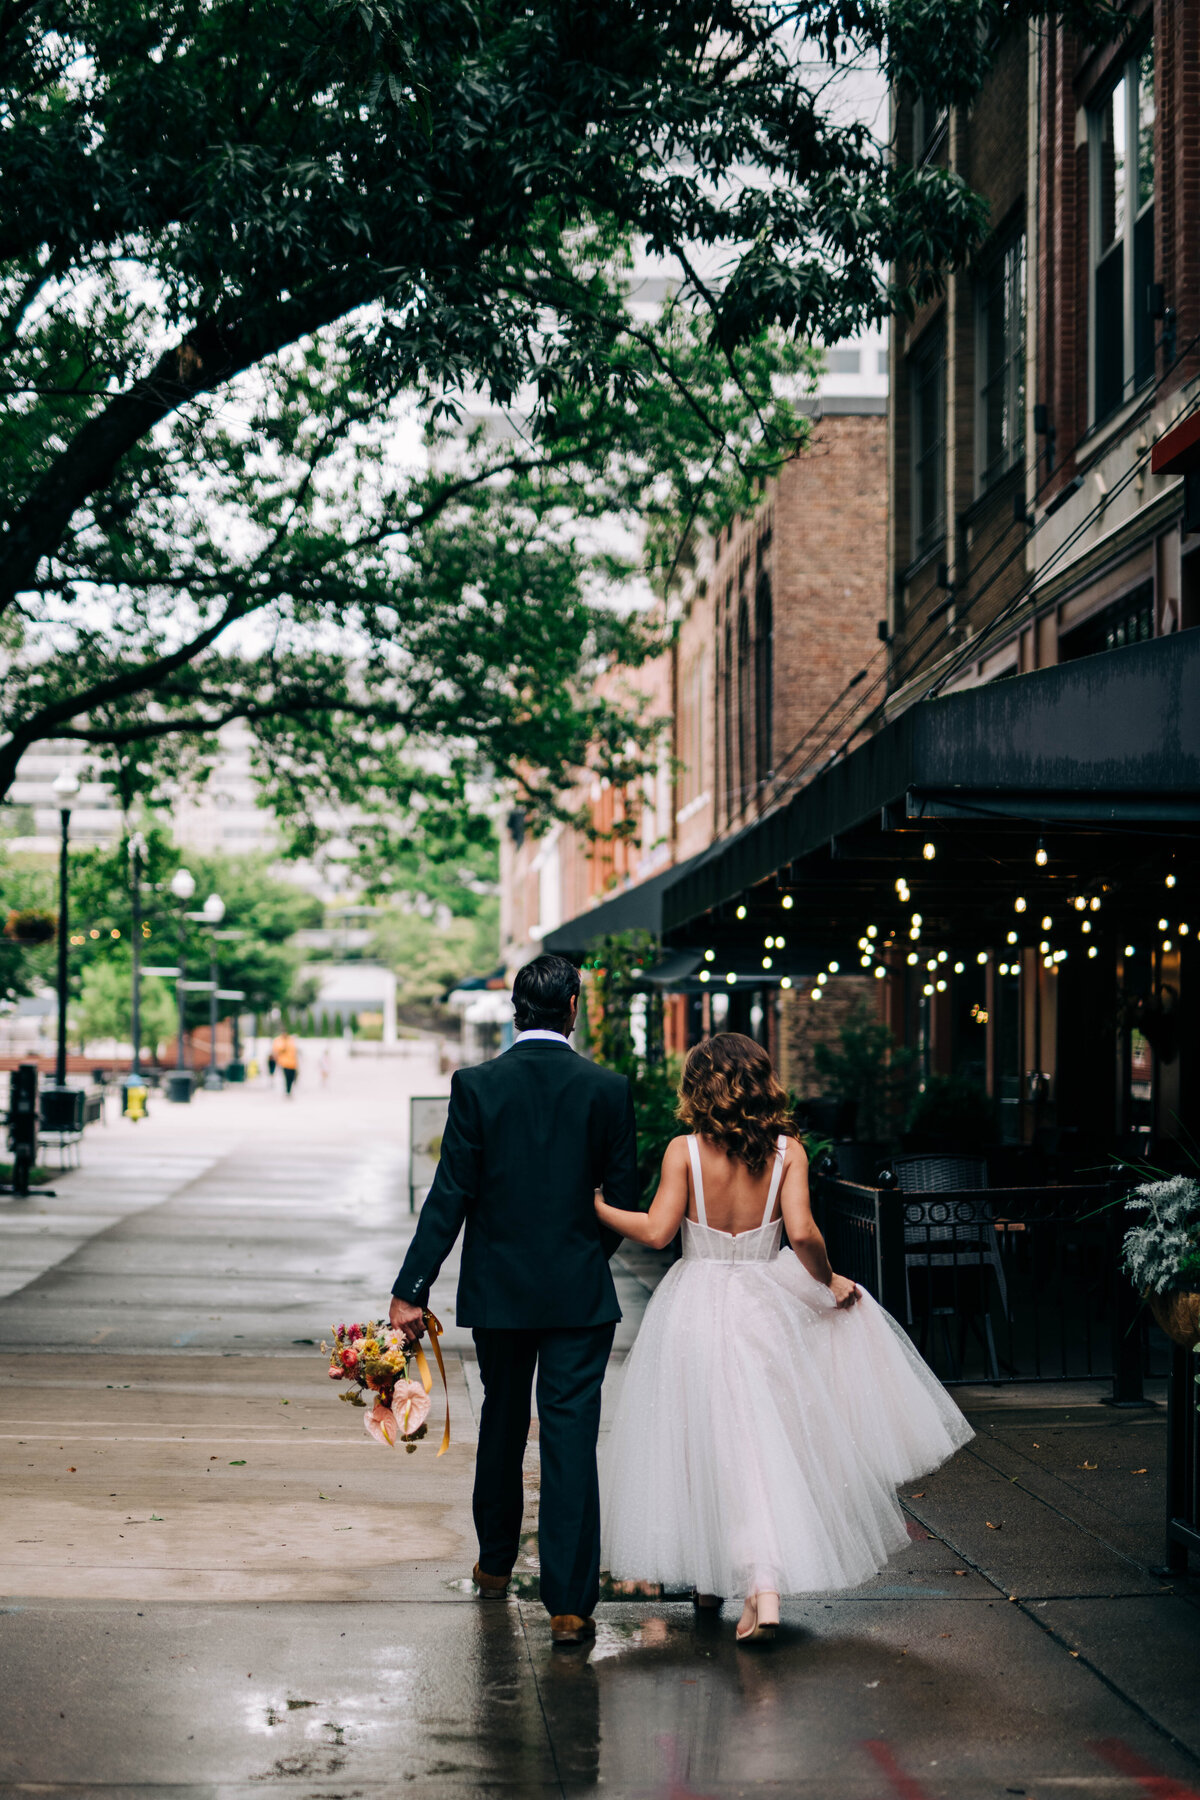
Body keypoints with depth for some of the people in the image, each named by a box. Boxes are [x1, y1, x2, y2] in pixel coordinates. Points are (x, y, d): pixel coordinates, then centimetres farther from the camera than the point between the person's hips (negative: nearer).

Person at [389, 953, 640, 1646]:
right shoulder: (608, 1088, -6)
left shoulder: (476, 1085, -7)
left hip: (498, 1291, 1)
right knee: (572, 1441, -2)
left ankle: (496, 1564, 37)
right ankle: (569, 1603, -7)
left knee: (502, 1427, 20)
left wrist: (412, 1290, -6)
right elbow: (624, 1199, -1)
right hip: (580, 1295, -1)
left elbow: (450, 1195, -9)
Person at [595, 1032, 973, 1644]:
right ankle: (764, 1583, -8)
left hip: (694, 1306, -1)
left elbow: (657, 1230, -11)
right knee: (758, 1441, 6)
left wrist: (596, 1208, 4)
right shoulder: (787, 1151, -4)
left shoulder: (684, 1151, -7)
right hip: (762, 1310, 1)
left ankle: (708, 1576, 25)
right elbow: (802, 1234, -14)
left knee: (700, 1440, 13)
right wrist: (827, 1281, 3)